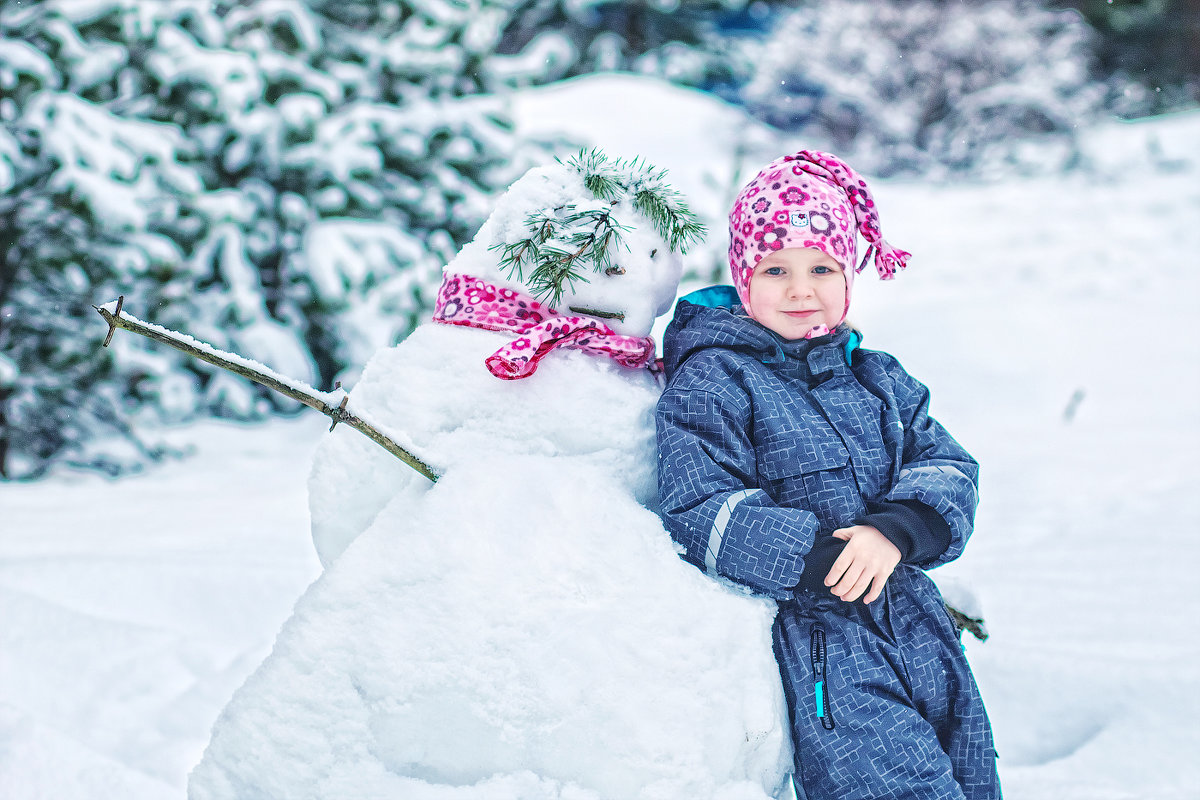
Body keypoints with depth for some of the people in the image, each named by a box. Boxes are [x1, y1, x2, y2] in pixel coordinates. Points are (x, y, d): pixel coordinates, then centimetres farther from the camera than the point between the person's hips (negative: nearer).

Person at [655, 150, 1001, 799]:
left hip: (914, 629, 7)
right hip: (813, 641, -6)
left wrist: (897, 530, -16)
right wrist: (821, 555, -22)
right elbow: (699, 514, -13)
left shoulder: (878, 379, 16)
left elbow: (948, 467, 7)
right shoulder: (710, 383, -4)